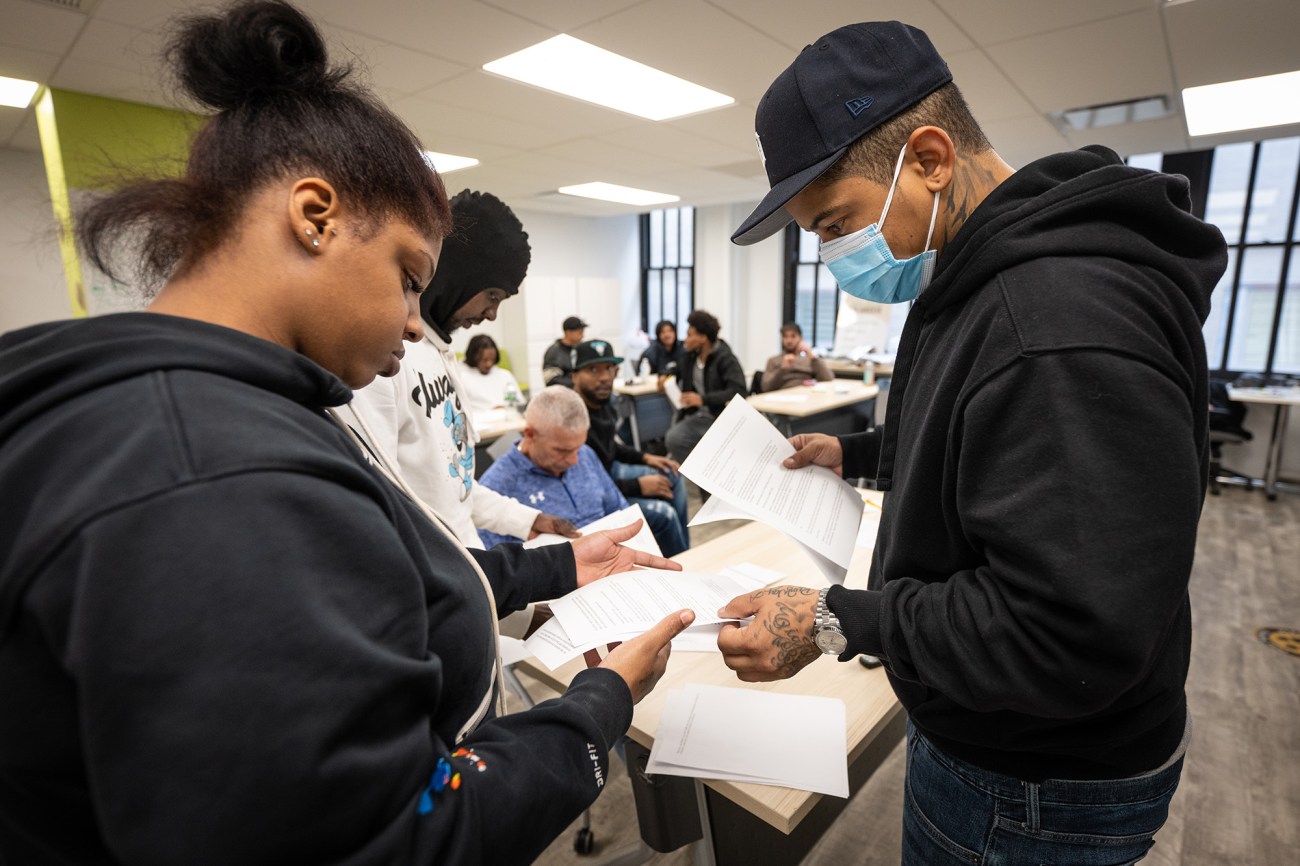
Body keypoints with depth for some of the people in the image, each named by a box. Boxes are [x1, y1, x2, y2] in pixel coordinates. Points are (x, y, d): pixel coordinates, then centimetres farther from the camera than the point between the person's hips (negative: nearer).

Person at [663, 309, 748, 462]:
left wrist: (703, 399, -29)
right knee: (673, 439, -23)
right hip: (696, 416, 6)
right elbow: (679, 371, 32)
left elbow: (739, 391, -23)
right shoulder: (691, 356, 10)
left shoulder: (726, 359, -11)